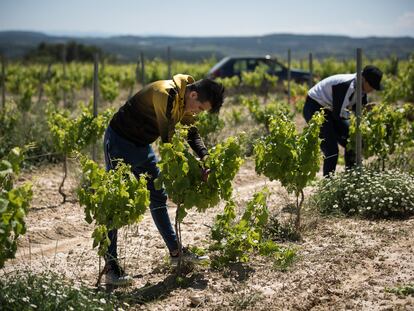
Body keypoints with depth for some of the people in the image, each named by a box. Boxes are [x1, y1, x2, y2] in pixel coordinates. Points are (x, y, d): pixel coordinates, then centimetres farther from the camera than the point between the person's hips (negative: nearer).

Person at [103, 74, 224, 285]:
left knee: (158, 197, 14)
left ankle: (176, 251, 25)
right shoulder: (165, 94, -30)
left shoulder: (186, 103, -1)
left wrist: (205, 157, -13)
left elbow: (192, 134, 5)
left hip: (142, 146, 9)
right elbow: (168, 139, -30)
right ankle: (110, 266, -6)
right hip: (119, 142, -9)